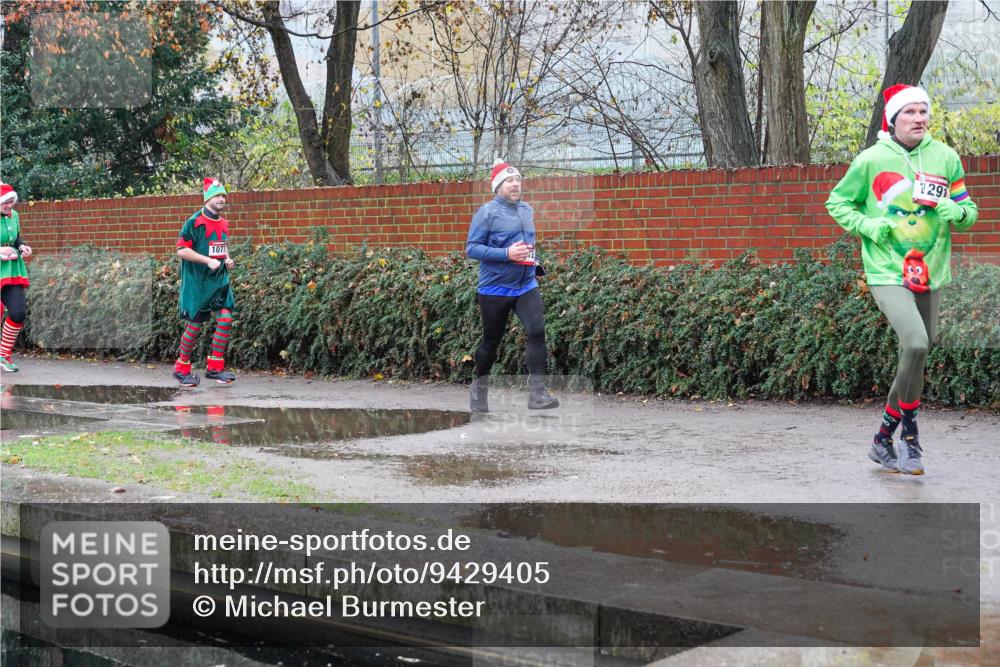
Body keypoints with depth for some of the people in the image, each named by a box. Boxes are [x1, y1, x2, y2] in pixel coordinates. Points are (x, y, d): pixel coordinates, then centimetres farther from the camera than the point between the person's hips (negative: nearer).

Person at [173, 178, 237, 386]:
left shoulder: (224, 223, 11)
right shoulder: (195, 222, -11)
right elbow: (182, 250, -15)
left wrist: (227, 259, 8)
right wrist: (208, 260, -20)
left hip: (219, 279, 6)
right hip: (197, 281, -6)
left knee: (226, 318, -6)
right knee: (195, 325, -1)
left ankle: (215, 367, 2)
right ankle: (182, 368, 16)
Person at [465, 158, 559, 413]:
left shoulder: (527, 210, 10)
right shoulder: (487, 213, -10)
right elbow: (471, 248, -15)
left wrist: (531, 256, 8)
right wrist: (507, 254, -23)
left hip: (527, 286, 4)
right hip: (495, 289, -4)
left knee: (537, 331, -16)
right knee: (491, 341, 8)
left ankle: (537, 393, -18)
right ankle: (479, 388, 33)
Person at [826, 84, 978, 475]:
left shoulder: (945, 158, 3)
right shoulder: (871, 160, -4)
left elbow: (969, 211, 11)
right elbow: (837, 203, 8)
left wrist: (957, 212, -13)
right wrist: (868, 225, -9)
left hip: (930, 274, 4)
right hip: (886, 272, -4)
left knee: (919, 350, 9)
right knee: (916, 343, -24)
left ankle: (884, 439, 24)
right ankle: (909, 429, -3)